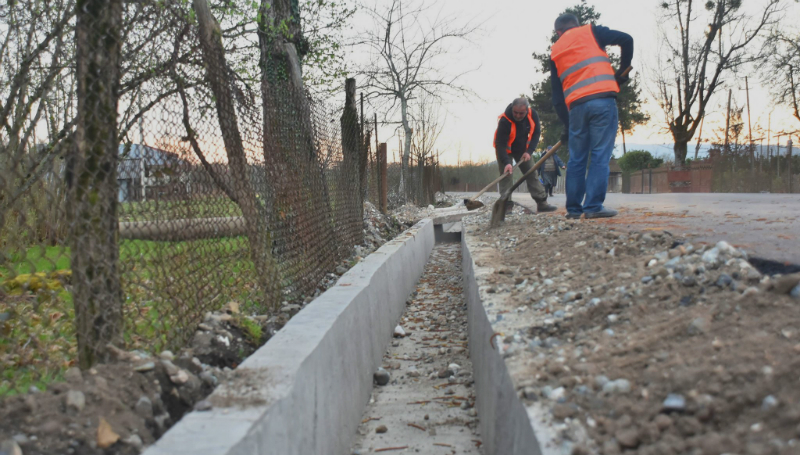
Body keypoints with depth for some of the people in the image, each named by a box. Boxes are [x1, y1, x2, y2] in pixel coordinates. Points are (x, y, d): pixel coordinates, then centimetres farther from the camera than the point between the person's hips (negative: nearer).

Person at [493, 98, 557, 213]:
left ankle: (542, 203, 7)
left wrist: (529, 152, -21)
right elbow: (500, 144, -36)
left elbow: (536, 133, -10)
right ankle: (507, 205, -13)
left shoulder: (533, 115, -21)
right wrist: (506, 162, -46)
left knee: (531, 174, 4)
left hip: (522, 149, 4)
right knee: (506, 175, -13)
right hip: (505, 150, -4)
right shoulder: (504, 120, -35)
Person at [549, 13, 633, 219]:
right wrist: (622, 71, 13)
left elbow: (556, 95, 17)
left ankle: (573, 208, 12)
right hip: (603, 99, -3)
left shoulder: (555, 52, 21)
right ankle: (593, 206, -6)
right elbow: (626, 39, 1)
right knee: (600, 156, -2)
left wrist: (566, 124, 20)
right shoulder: (590, 32, 13)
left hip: (576, 106, 3)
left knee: (576, 159, 10)